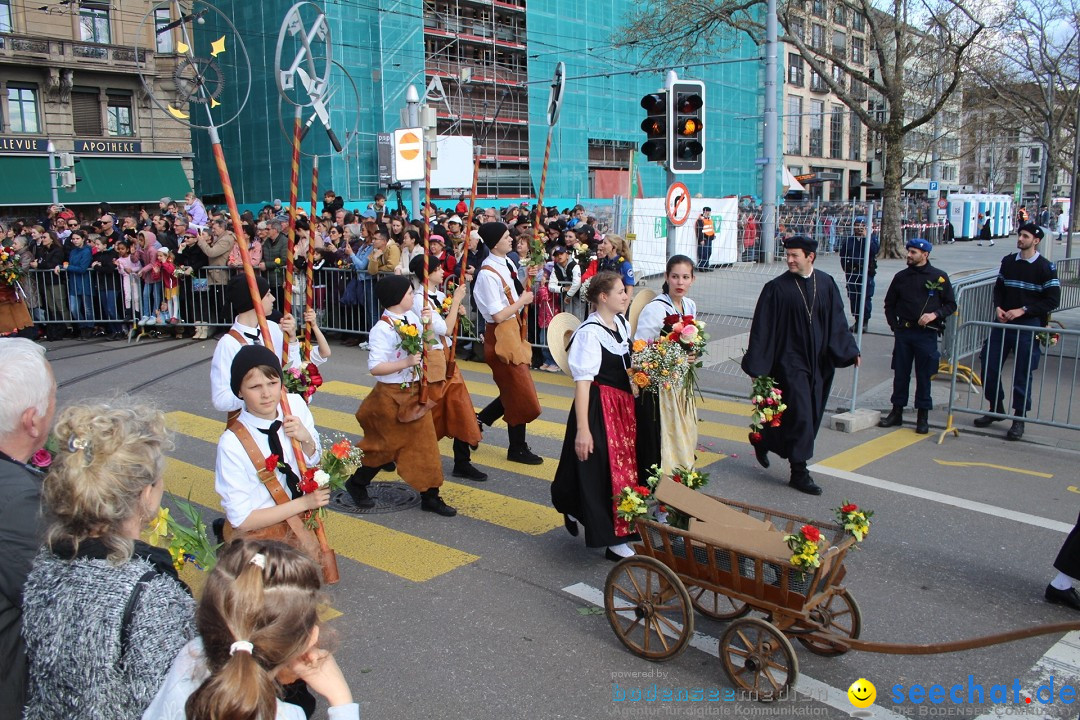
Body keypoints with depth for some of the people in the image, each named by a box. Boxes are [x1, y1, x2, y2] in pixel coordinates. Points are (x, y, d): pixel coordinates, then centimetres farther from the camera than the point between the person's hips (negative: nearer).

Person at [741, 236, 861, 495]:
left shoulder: (827, 284, 2)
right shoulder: (776, 288, -10)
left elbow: (837, 321, 11)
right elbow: (762, 327, -9)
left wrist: (850, 350, 5)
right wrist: (757, 365, -11)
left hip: (818, 361, 5)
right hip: (790, 360, -5)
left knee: (811, 413, 13)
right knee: (800, 414, -7)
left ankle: (764, 441, 35)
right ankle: (799, 473, 6)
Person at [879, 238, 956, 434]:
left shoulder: (939, 277, 0)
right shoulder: (901, 277, 8)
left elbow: (951, 305, 4)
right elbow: (889, 304, 17)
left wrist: (935, 314, -13)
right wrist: (894, 325, 7)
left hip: (926, 334, -3)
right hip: (903, 332, 3)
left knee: (924, 376, 2)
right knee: (900, 374, 7)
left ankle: (922, 417, 12)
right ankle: (896, 412, 17)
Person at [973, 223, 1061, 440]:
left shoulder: (1046, 267, -5)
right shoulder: (1008, 261, 9)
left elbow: (1053, 300, -7)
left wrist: (1023, 310, -15)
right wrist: (997, 307, -3)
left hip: (1029, 327, -5)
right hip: (1003, 324, 5)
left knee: (1023, 374, 0)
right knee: (988, 366, 5)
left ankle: (1019, 419, 12)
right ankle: (996, 409, 23)